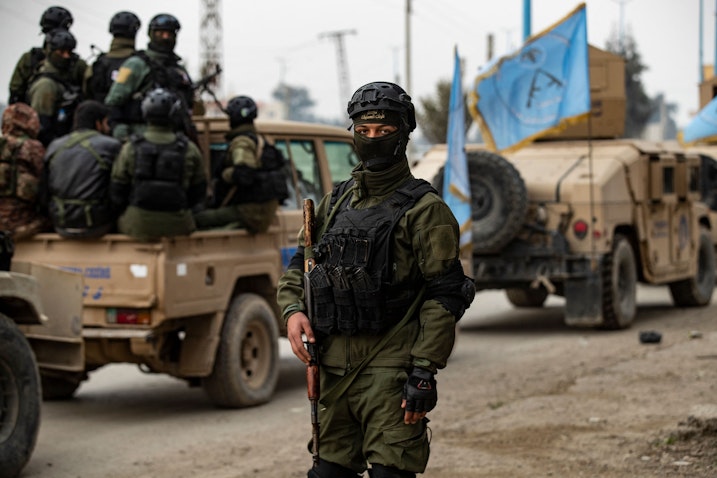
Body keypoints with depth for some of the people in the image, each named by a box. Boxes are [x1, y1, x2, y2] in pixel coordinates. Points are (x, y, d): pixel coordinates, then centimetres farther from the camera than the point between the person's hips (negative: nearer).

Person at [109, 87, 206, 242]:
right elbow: (199, 194, 6)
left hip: (138, 226, 0)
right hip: (177, 226, 0)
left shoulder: (130, 148, -5)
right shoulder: (189, 149, -4)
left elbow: (117, 193, 1)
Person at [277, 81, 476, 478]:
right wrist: (293, 310, -1)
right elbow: (299, 264, 21)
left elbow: (444, 297, -10)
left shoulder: (424, 209, -5)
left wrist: (425, 371, -16)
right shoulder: (336, 201, 14)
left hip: (389, 370, -6)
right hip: (333, 365, 6)